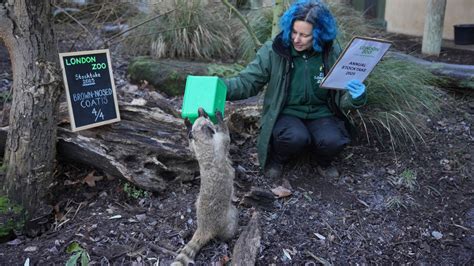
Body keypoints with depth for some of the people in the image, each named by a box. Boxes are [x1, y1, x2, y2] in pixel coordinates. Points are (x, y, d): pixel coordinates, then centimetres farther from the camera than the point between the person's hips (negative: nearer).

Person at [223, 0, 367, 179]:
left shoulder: (333, 54, -5)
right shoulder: (274, 50, -11)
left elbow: (342, 98, 1)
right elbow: (247, 82, -10)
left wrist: (356, 97, -23)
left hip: (320, 114, 2)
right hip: (286, 113, -2)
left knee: (332, 141, -28)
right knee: (296, 138, -34)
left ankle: (323, 162, 10)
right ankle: (277, 159, 3)